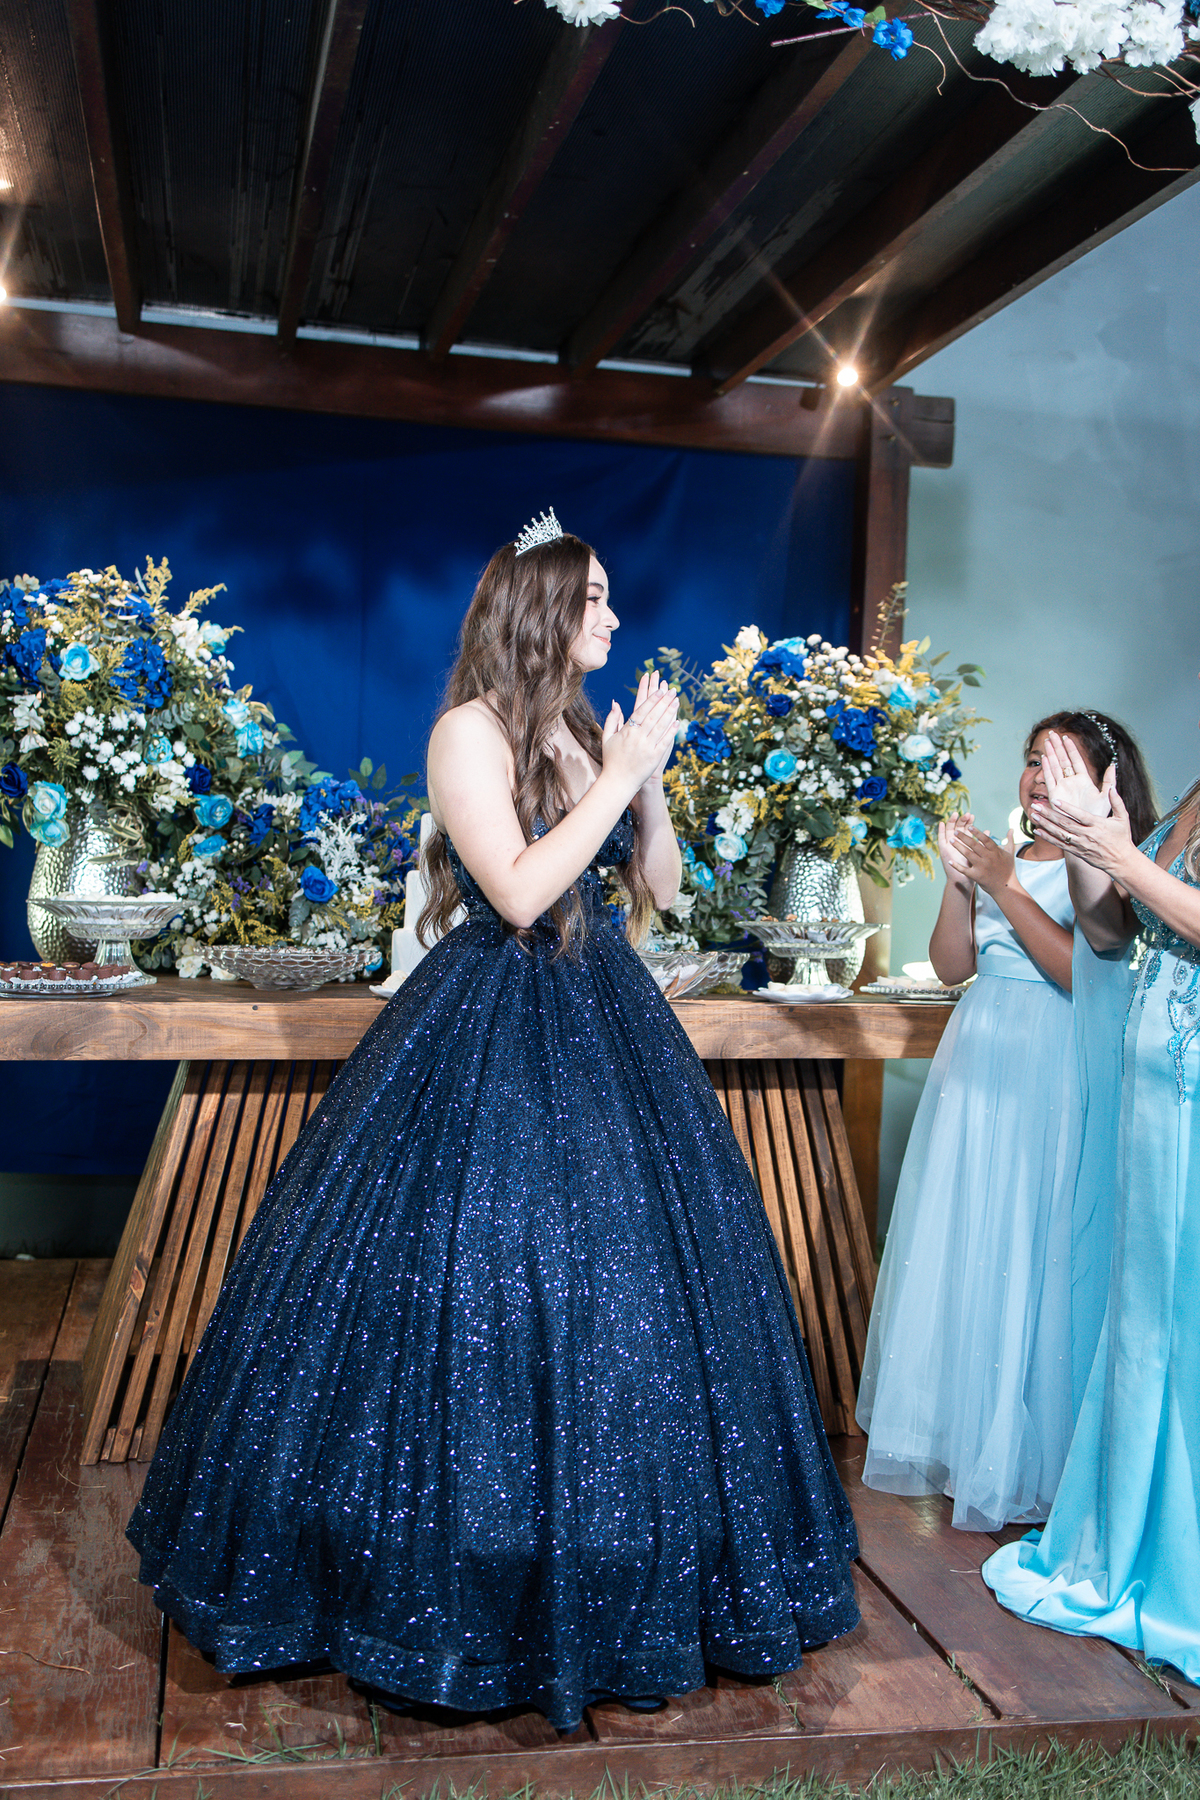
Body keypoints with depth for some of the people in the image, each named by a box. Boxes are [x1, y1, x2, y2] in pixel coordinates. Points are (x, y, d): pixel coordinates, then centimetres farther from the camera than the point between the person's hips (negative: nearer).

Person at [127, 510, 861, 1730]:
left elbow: (658, 887, 12)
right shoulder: (470, 729, -9)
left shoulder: (591, 732, 11)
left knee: (621, 1283, 11)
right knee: (473, 1292, -1)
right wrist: (620, 774, -15)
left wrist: (649, 779, -2)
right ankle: (456, 1577, 21)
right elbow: (519, 892, -20)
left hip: (603, 1031, 7)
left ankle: (607, 1575, 31)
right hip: (489, 1040, -7)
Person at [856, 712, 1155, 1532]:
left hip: (1050, 1072, -6)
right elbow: (951, 965, 7)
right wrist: (959, 880, -6)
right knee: (961, 1241, 12)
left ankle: (1022, 1454, 17)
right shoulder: (1001, 856, 10)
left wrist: (1005, 888, -16)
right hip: (978, 1060, 6)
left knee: (1028, 1251, -1)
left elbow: (1086, 975, -19)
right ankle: (955, 1428, 29)